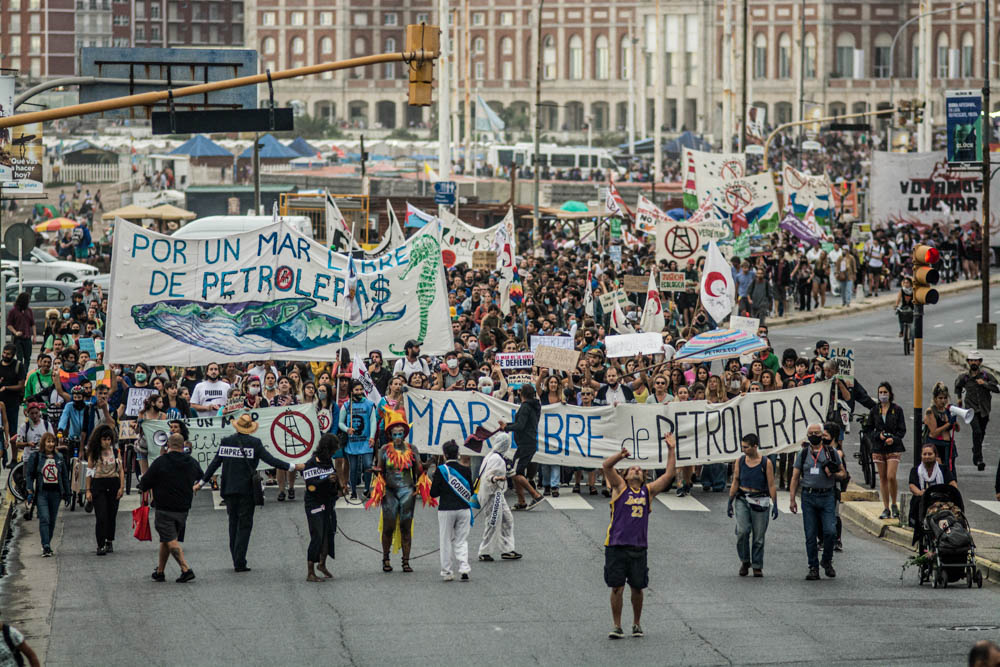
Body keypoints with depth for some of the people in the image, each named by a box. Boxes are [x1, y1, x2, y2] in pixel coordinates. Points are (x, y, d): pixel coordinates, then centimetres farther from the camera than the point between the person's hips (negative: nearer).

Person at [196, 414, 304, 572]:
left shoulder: (226, 442, 1)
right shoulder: (254, 443, -9)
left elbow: (215, 464, 5)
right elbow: (271, 460, -12)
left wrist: (201, 482, 16)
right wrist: (293, 467, -4)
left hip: (229, 489, 4)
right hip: (246, 490, -4)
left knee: (233, 524, 14)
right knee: (244, 526, 1)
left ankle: (236, 561, 16)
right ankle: (240, 563, -5)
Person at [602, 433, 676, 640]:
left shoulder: (648, 491, 15)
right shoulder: (620, 487, 7)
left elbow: (668, 474, 12)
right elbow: (607, 466, -6)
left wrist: (671, 450, 5)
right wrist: (620, 456, -25)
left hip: (638, 547, 2)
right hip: (616, 546, -2)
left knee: (637, 588, 6)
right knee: (617, 587, -2)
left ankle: (636, 623, 22)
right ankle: (616, 626, 7)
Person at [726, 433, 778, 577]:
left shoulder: (766, 463, -4)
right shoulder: (740, 461, 3)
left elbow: (771, 485, -3)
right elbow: (735, 483, 9)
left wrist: (775, 505, -7)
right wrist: (730, 503, 7)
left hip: (760, 502, -2)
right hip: (742, 500, 2)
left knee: (759, 536, 1)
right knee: (742, 531, -14)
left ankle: (757, 566, 13)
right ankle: (744, 561, 4)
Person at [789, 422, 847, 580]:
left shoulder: (831, 452, 6)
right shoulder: (802, 454, 9)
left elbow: (843, 473, 12)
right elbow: (795, 478, 9)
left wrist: (833, 474, -11)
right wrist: (792, 499, 2)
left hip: (826, 496, -1)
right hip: (808, 496, 1)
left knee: (830, 531, -12)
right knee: (810, 536, 1)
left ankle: (827, 561, 11)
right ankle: (813, 568, 8)